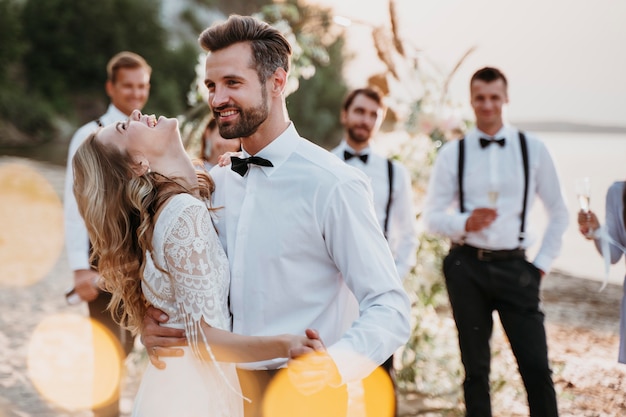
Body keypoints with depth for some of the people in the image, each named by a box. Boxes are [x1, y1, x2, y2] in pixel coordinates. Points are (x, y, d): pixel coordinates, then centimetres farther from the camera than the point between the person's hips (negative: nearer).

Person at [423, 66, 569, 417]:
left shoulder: (533, 149, 4)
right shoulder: (453, 153, 3)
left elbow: (558, 213, 9)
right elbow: (433, 216, 2)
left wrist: (543, 263, 3)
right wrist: (466, 223, -17)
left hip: (514, 266, 0)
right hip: (467, 266, 0)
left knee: (536, 365, -6)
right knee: (476, 367, 9)